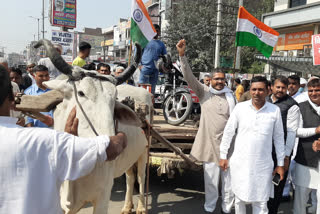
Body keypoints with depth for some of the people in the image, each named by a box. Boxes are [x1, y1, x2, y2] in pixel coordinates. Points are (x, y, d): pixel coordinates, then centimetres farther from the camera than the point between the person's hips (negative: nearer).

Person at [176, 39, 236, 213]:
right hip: (210, 144, -2)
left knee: (229, 179, 12)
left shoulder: (231, 96, 7)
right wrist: (182, 55, -21)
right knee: (211, 180, 8)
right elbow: (189, 77, -12)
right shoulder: (204, 92, 0)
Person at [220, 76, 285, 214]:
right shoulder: (240, 107, -3)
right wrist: (223, 156, 4)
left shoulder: (275, 110, -2)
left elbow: (279, 138, 5)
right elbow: (228, 132, 3)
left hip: (263, 165, 0)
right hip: (240, 163, 0)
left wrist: (280, 164, 6)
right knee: (240, 199, 13)